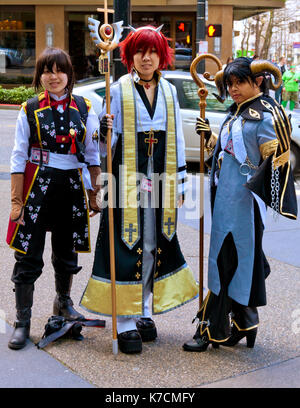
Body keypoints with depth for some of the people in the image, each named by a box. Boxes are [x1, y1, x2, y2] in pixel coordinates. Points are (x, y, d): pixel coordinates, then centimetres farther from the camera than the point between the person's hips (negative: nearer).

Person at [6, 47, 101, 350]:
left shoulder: (84, 108, 5)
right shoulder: (30, 109, 0)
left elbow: (93, 155, 9)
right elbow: (18, 158, -1)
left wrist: (94, 194, 6)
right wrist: (16, 200, -6)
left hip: (72, 187, 2)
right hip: (37, 185, -2)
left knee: (67, 252, 15)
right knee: (28, 257, -2)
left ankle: (63, 303, 39)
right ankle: (22, 322, 9)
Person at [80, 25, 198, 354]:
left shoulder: (169, 91, 10)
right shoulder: (119, 90, -1)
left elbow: (177, 138, 14)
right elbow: (109, 142, -2)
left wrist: (180, 180, 12)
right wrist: (104, 132, -25)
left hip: (160, 178, 4)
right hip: (128, 176, -4)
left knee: (152, 245, 9)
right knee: (127, 244, -4)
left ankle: (144, 312, 22)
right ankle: (125, 322, 3)